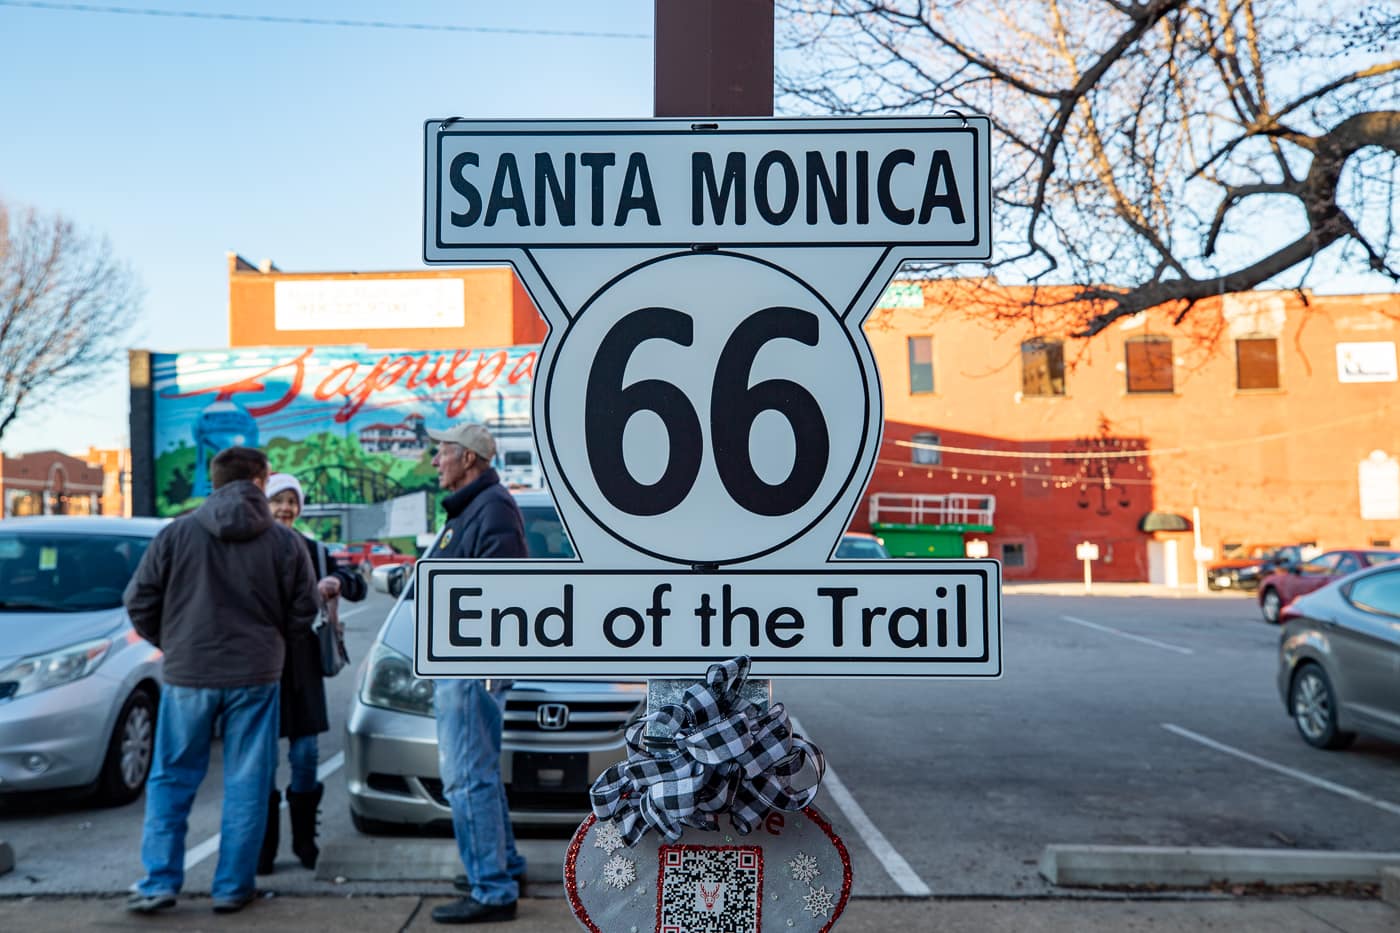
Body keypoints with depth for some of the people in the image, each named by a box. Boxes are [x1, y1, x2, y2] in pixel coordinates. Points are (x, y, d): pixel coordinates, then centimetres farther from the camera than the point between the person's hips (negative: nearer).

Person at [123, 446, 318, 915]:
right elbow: (302, 613, 0)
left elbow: (139, 601, 0)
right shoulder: (285, 542, -4)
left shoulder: (176, 533, -3)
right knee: (245, 784, 9)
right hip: (255, 677, -1)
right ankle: (232, 886, 14)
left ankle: (160, 881, 15)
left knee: (171, 780, 15)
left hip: (187, 674, 1)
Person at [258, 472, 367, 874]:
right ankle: (263, 850, 10)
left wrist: (337, 582, -11)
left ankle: (304, 842, 18)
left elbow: (358, 588, 9)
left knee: (305, 754, 6)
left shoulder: (314, 551, 11)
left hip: (303, 665, 3)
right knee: (262, 758, 0)